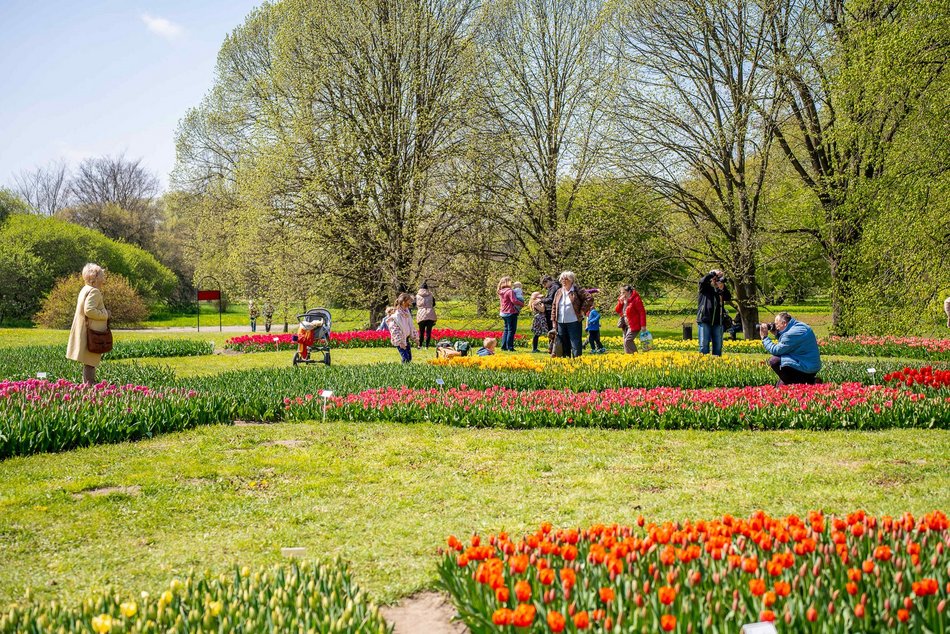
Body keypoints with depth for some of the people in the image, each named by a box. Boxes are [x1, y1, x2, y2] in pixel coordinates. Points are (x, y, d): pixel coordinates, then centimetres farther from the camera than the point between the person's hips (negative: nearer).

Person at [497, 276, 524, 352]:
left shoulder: (501, 292, 10)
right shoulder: (510, 291, -16)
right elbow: (514, 301, -22)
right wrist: (522, 303, -9)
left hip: (504, 313, 8)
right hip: (511, 312, -8)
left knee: (506, 329, 16)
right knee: (511, 330, -3)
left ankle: (504, 346, 15)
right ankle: (510, 347, -3)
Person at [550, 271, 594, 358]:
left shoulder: (577, 291, -5)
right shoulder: (559, 292, 11)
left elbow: (589, 299, -12)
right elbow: (554, 307, 14)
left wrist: (582, 310, -11)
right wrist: (554, 321, 8)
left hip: (574, 322, -5)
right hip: (561, 323, 6)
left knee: (576, 346, -6)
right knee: (564, 346, 11)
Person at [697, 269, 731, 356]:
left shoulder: (721, 291, 14)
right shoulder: (705, 288, 5)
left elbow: (728, 298, -2)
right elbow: (703, 281, -16)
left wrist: (723, 288, -16)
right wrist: (714, 273, -14)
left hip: (718, 321, 4)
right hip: (705, 320, -4)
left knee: (718, 344, 6)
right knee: (704, 343, -4)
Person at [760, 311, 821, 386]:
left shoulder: (793, 333, -22)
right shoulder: (800, 326, 9)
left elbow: (775, 351, -17)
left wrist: (764, 337, -5)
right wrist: (777, 334, 13)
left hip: (806, 369, -10)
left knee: (773, 361, -15)